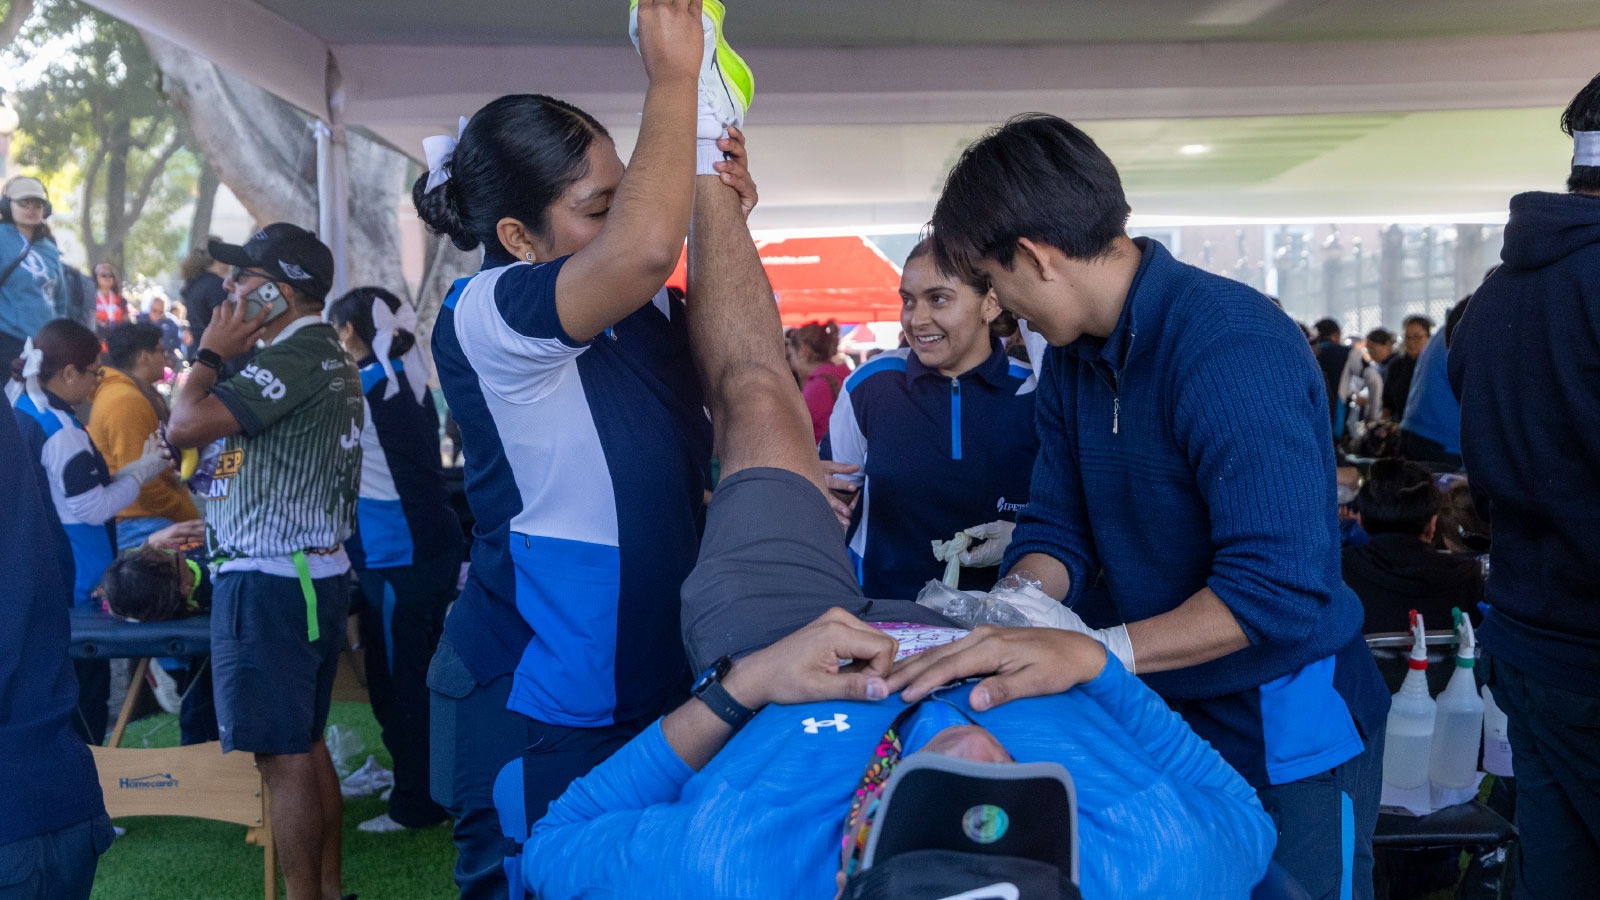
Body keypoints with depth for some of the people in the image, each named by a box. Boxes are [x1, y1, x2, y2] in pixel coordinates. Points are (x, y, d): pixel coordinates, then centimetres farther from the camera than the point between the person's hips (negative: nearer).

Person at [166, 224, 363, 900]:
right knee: (305, 744, 16)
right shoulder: (329, 355, 18)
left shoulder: (297, 356, -16)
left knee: (283, 755, -4)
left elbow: (185, 425, -21)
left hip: (270, 581, -10)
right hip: (315, 569, 11)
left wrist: (212, 352, -8)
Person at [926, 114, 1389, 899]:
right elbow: (1059, 527, 3)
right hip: (1163, 716, 8)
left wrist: (1098, 649, -37)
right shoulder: (1072, 357, 2)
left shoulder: (1232, 348, -26)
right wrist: (1018, 599, -18)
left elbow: (1280, 587, -31)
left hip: (1287, 732, -7)